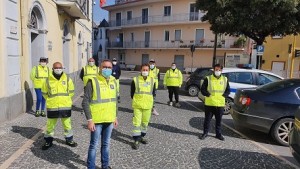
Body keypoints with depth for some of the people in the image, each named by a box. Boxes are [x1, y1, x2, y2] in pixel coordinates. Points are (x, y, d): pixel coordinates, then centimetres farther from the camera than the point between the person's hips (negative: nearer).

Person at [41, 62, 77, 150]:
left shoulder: (67, 79, 1)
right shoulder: (48, 80, -1)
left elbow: (71, 91, 11)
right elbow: (44, 93, 13)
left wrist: (65, 99, 6)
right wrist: (50, 100, 6)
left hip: (65, 106, 0)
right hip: (52, 107, 0)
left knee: (67, 124, 10)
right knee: (50, 124, 9)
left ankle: (69, 139, 28)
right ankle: (48, 141, 27)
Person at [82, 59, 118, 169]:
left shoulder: (113, 81, 6)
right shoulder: (93, 81, -12)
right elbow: (85, 102, -13)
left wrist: (115, 117, 14)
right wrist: (89, 120, -16)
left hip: (109, 120, 5)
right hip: (97, 120, -5)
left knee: (106, 144, 19)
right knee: (94, 145, 7)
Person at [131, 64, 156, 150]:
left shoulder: (152, 80, 3)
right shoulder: (135, 80, -4)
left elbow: (153, 93, 11)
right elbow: (132, 93, 4)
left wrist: (149, 100, 1)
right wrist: (136, 100, 0)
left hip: (148, 105, 3)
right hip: (137, 105, -3)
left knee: (145, 122, 15)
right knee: (137, 123, -2)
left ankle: (141, 136, 35)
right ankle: (136, 140, 8)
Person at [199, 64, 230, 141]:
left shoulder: (225, 79, 7)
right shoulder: (208, 78, -1)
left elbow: (228, 90, 12)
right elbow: (202, 89, -1)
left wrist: (223, 95, -5)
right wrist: (208, 95, -14)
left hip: (220, 104, 2)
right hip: (209, 103, -2)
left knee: (219, 120, 11)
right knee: (207, 119, 7)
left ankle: (218, 134, 25)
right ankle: (205, 133, 20)